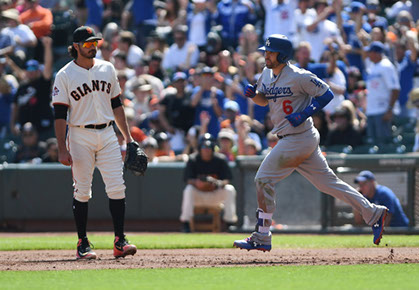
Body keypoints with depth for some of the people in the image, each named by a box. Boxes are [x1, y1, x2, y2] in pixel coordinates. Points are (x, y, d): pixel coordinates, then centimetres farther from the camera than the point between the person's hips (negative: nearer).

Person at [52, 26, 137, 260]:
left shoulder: (107, 69, 10)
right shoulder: (65, 75, -3)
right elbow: (60, 115, -5)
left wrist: (128, 136, 10)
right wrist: (62, 150, -12)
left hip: (107, 134, 4)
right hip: (80, 137, -4)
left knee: (117, 188, -5)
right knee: (82, 191, -2)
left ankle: (120, 241, -2)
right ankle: (83, 243, 6)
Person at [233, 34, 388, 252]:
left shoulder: (298, 77, -16)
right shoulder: (267, 74, 9)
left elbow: (326, 94, -11)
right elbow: (264, 100, 23)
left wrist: (304, 114, -20)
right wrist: (253, 94, 0)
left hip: (300, 139, -9)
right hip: (288, 140, 9)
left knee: (264, 179, -9)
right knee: (327, 182, 12)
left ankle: (261, 238, -3)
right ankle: (373, 213, 17)